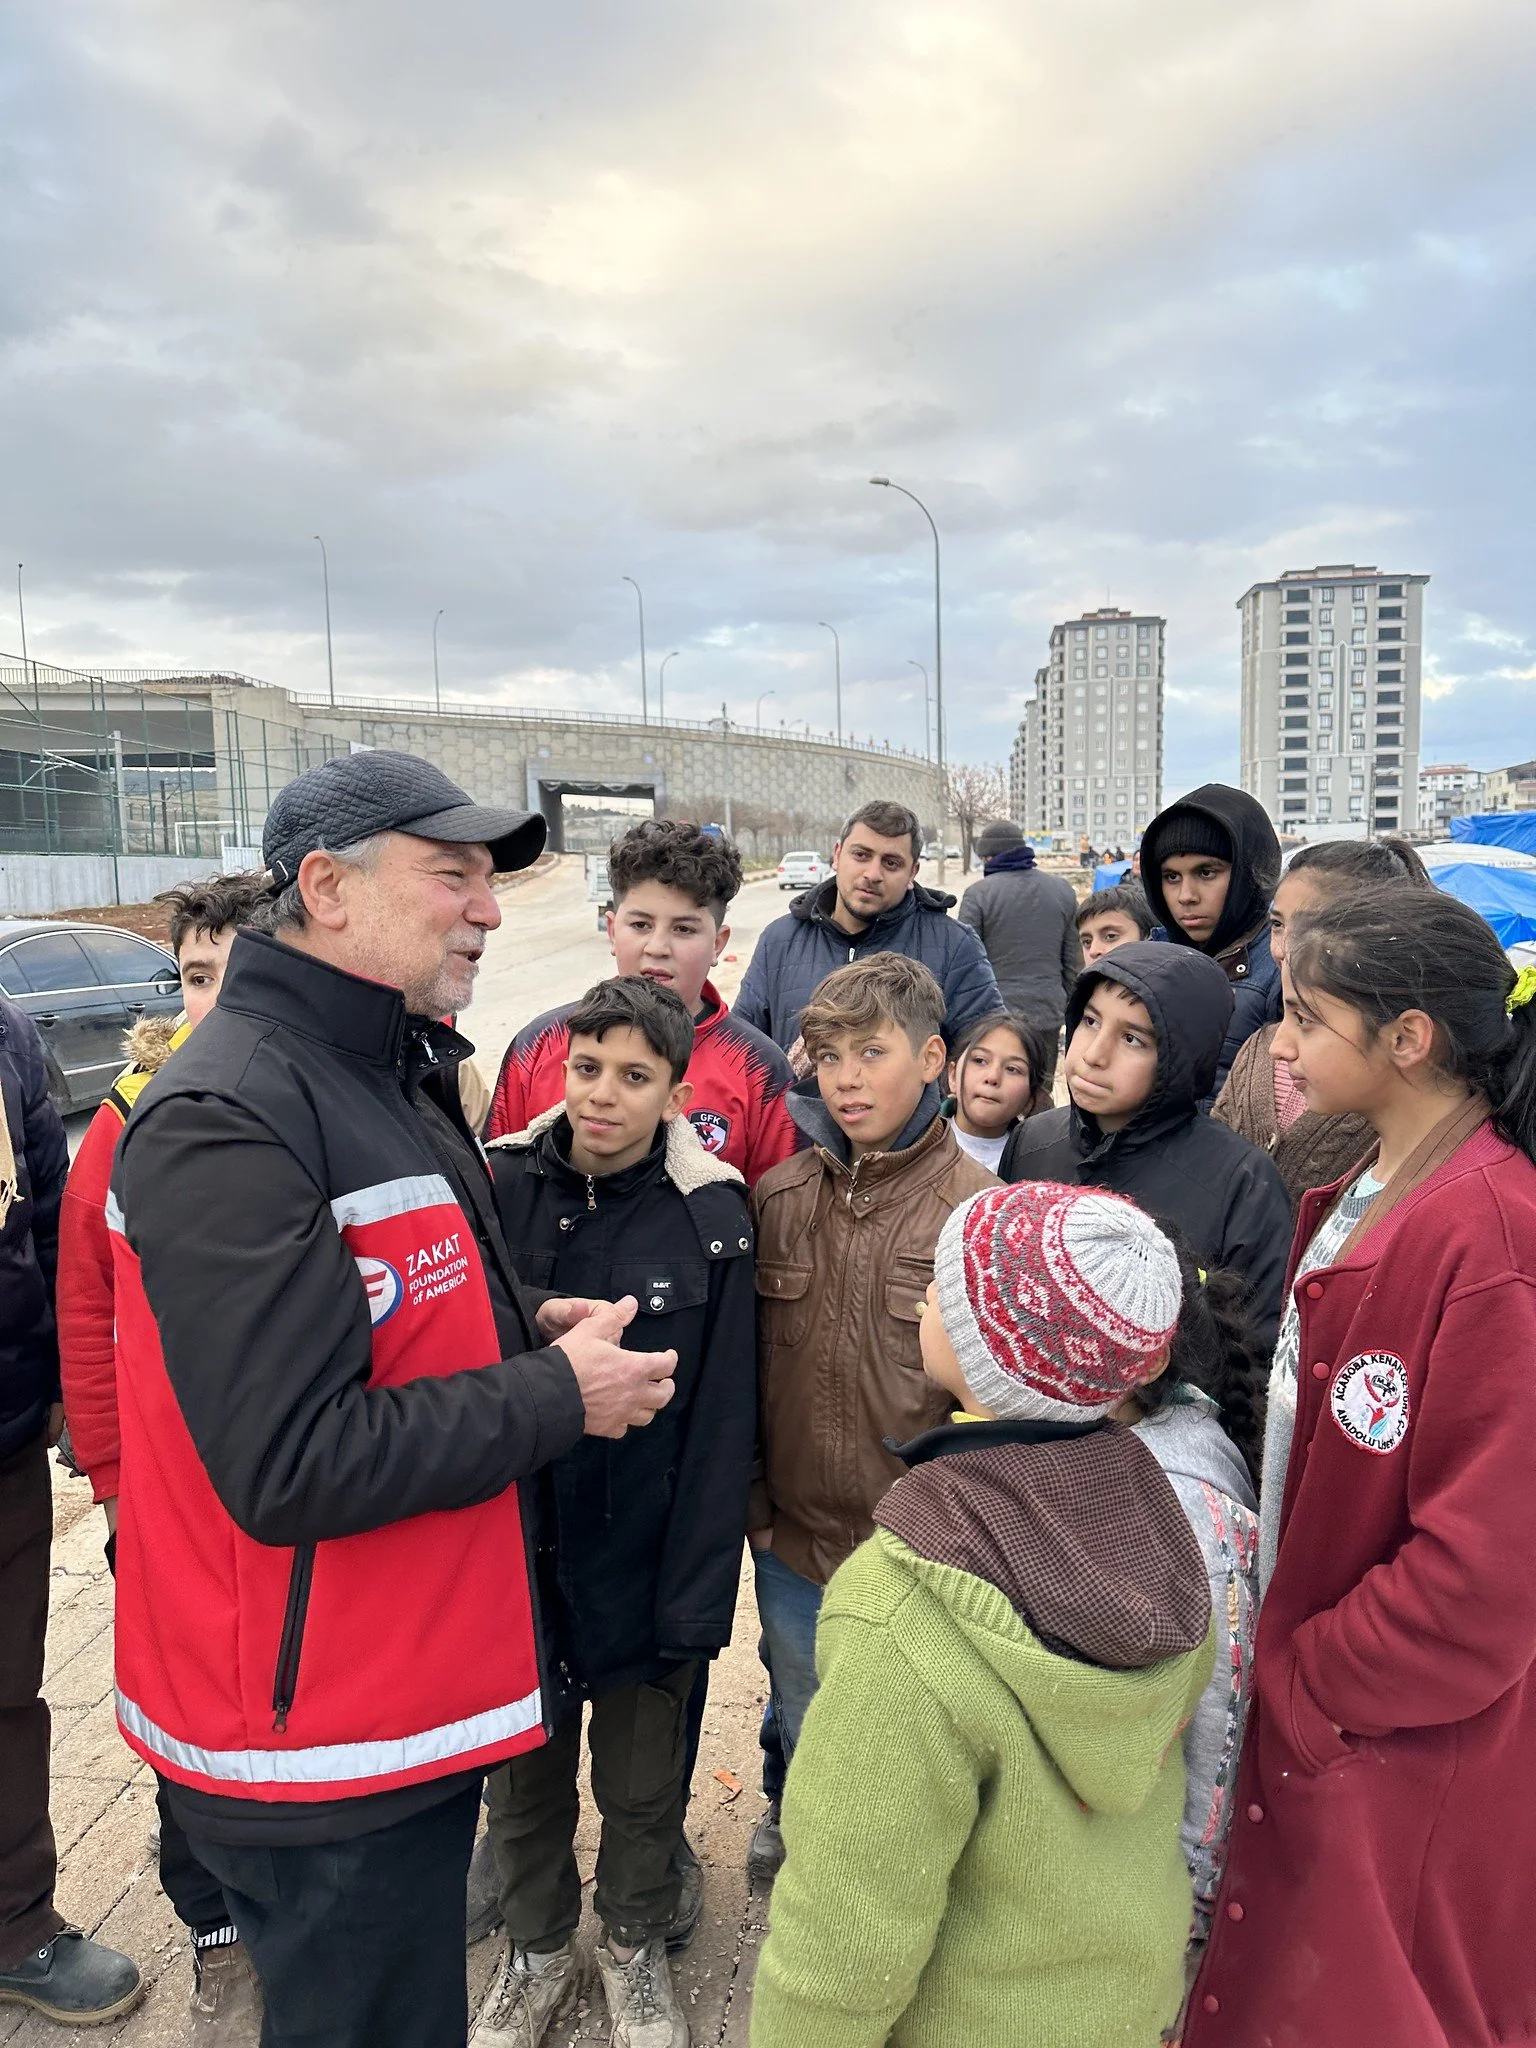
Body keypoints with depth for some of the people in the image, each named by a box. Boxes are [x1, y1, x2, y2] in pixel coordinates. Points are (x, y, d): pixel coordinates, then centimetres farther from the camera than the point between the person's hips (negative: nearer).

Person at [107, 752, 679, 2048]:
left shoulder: (394, 1076, 6)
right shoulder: (227, 1122, -25)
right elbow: (291, 1467, -29)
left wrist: (522, 1321, 1)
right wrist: (560, 1394, -20)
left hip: (419, 1687, 9)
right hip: (319, 1749, -9)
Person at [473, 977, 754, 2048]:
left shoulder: (710, 1218, -14)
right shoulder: (501, 1186, -10)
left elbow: (721, 1427, -10)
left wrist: (697, 1597, -10)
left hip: (642, 1560, -1)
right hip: (509, 1550, 2)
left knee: (642, 1782, 20)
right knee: (522, 1777, 22)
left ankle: (635, 1944, 48)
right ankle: (539, 1949, 49)